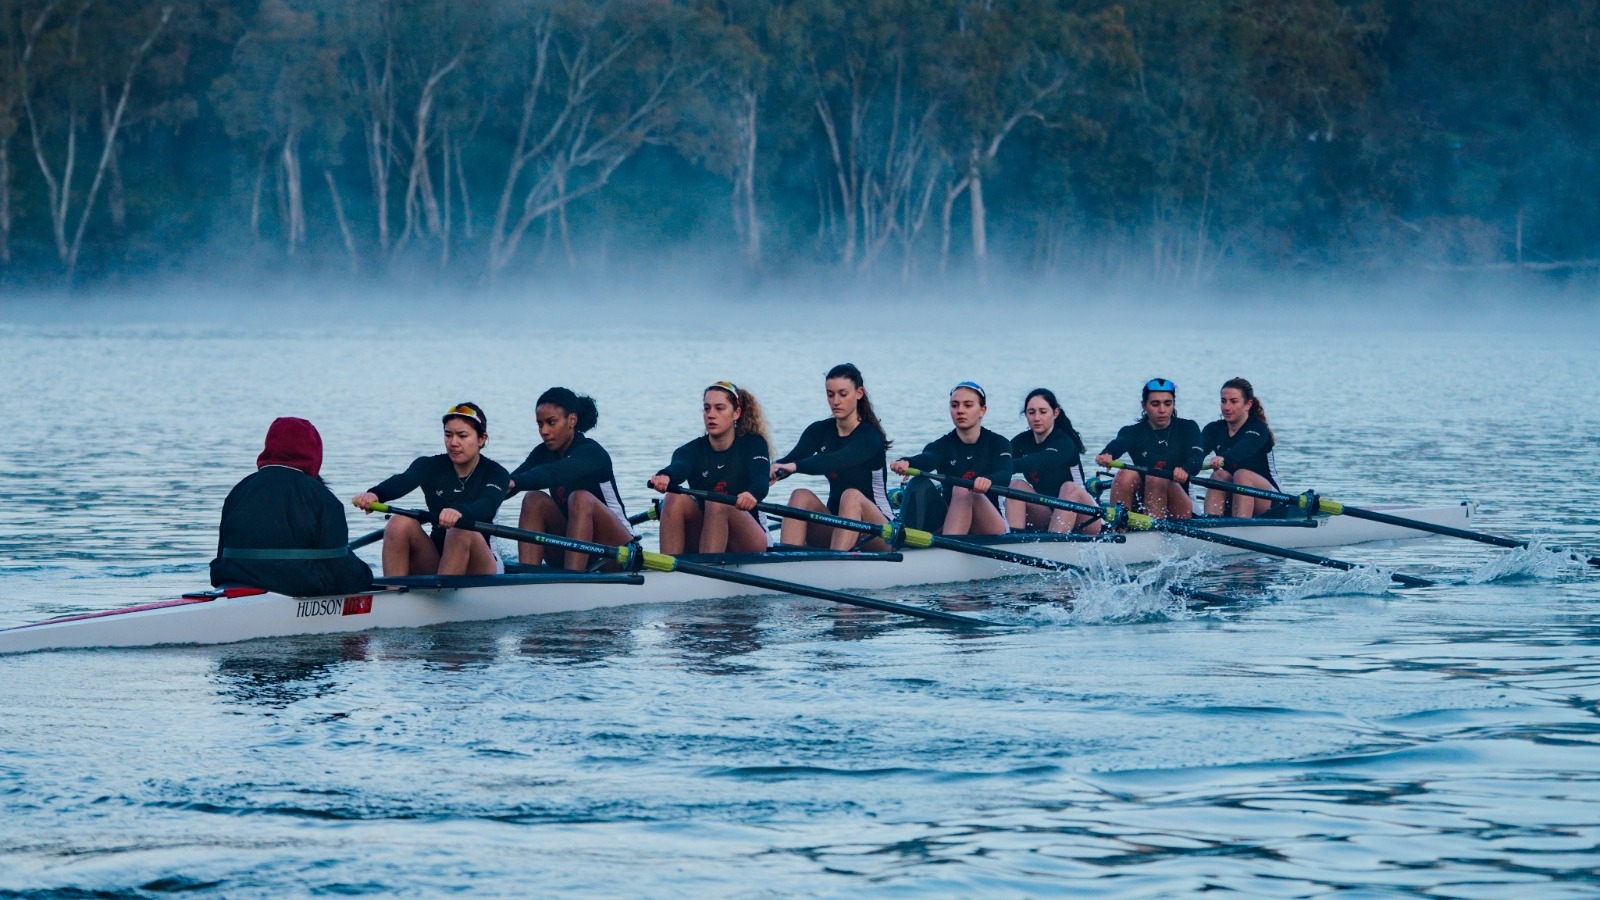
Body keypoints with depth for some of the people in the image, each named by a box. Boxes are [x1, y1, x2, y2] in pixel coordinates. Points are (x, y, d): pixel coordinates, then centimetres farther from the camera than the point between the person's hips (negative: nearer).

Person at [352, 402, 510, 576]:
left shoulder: (496, 474, -3)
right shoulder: (432, 466, 4)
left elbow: (487, 506, -27)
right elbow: (402, 481, -19)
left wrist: (460, 513, -51)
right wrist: (373, 494, -44)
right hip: (433, 564, 3)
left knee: (462, 531, -34)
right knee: (400, 524, -22)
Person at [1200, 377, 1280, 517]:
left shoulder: (1257, 429, -10)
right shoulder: (1214, 429, 5)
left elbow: (1243, 449, -34)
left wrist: (1223, 459, -57)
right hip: (1229, 505, 4)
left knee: (1242, 475, -32)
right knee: (1219, 475, -25)